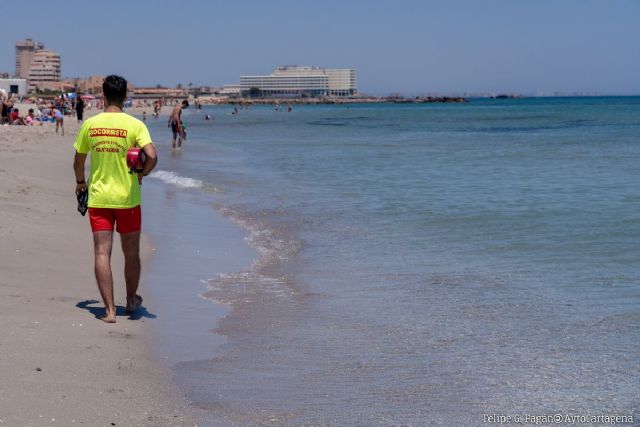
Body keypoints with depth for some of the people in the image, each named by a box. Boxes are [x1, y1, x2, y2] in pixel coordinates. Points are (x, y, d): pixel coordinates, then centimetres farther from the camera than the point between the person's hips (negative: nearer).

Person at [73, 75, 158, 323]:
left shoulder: (90, 124, -1)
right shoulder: (134, 124, -8)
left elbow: (78, 160, 8)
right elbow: (152, 156, -20)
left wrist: (80, 182, 28)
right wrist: (142, 173, 2)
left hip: (98, 198, 1)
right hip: (127, 198, -1)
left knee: (102, 253, 1)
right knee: (131, 253, 16)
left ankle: (110, 310, -5)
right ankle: (131, 301, 33)